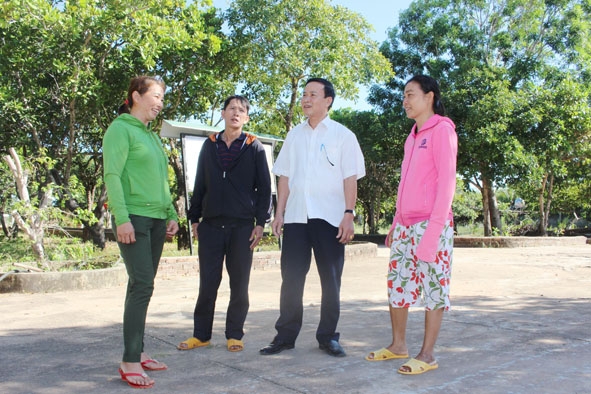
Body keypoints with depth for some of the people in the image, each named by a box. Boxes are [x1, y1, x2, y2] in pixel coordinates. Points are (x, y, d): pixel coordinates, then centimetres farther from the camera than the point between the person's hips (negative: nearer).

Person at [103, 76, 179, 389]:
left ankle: (138, 352, 16)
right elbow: (112, 175, -12)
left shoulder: (152, 135, 18)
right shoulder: (121, 129, -4)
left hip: (157, 219, 8)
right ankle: (130, 362, -5)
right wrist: (122, 218, -19)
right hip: (134, 218, -8)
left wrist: (171, 214, 15)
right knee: (142, 285, -12)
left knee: (142, 285, 9)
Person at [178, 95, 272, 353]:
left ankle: (234, 335, 17)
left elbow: (264, 187, 1)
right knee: (208, 282, 5)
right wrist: (194, 218, 9)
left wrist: (260, 222, -6)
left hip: (242, 225, -2)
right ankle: (201, 334, 17)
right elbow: (200, 184, 13)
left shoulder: (254, 147, 3)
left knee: (239, 283, 5)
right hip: (211, 224, 2)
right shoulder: (210, 145, 11)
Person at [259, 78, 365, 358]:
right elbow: (284, 177, 12)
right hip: (295, 217, 3)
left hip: (329, 218, -3)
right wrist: (279, 213, 6)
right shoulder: (294, 135, 13)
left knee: (330, 279, 5)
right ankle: (285, 335, 14)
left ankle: (327, 336, 18)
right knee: (291, 277, 4)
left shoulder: (342, 135, 2)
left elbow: (350, 179, -3)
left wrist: (348, 215, -12)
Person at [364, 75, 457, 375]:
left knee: (433, 286, 0)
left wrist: (434, 227, -18)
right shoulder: (413, 136, 18)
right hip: (405, 225, 8)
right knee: (397, 283, 10)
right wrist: (396, 222, 15)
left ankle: (427, 355, 8)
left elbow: (447, 181, -12)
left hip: (430, 224, -8)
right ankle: (398, 345, 23)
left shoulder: (442, 130, -6)